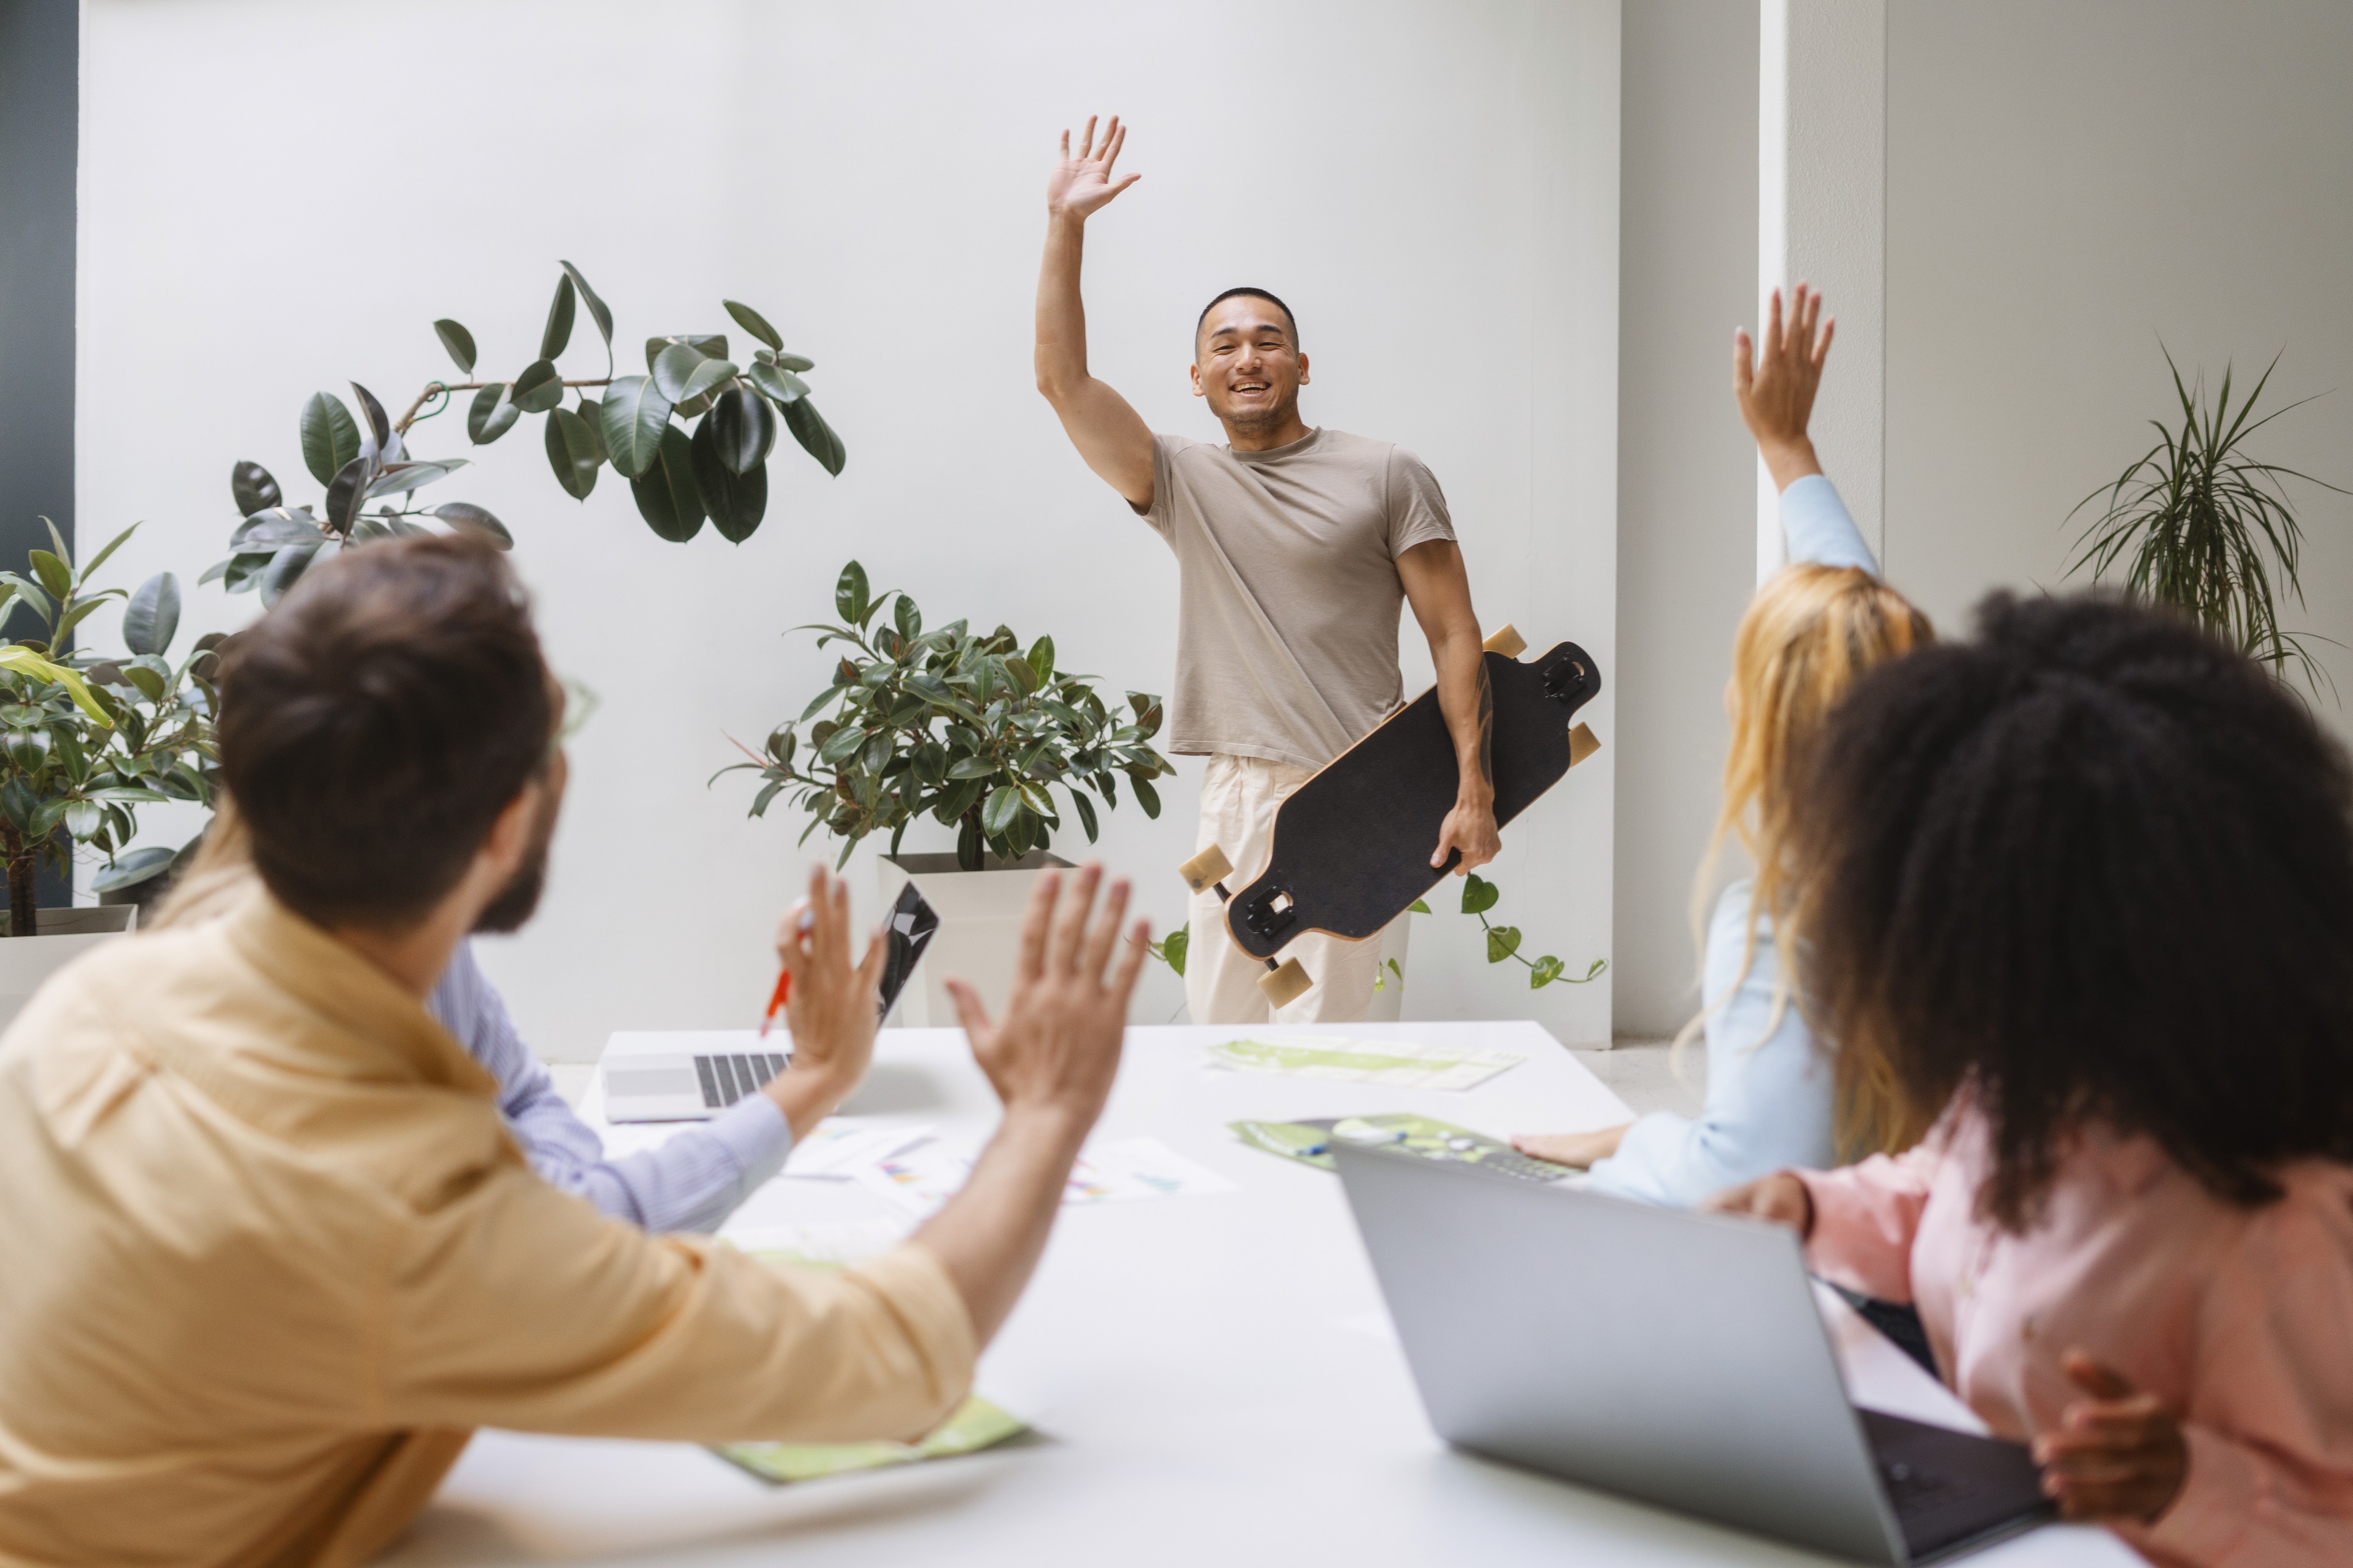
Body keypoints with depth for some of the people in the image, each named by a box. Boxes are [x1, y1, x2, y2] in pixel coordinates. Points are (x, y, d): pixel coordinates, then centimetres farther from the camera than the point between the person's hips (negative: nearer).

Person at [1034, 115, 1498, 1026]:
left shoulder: (1386, 478, 3)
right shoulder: (1182, 485, 12)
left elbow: (1455, 637, 0)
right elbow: (1063, 380, 3)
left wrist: (1474, 790, -8)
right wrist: (1065, 226, -1)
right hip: (1236, 800, 4)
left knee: (1316, 1049, -8)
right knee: (1218, 1031, 6)